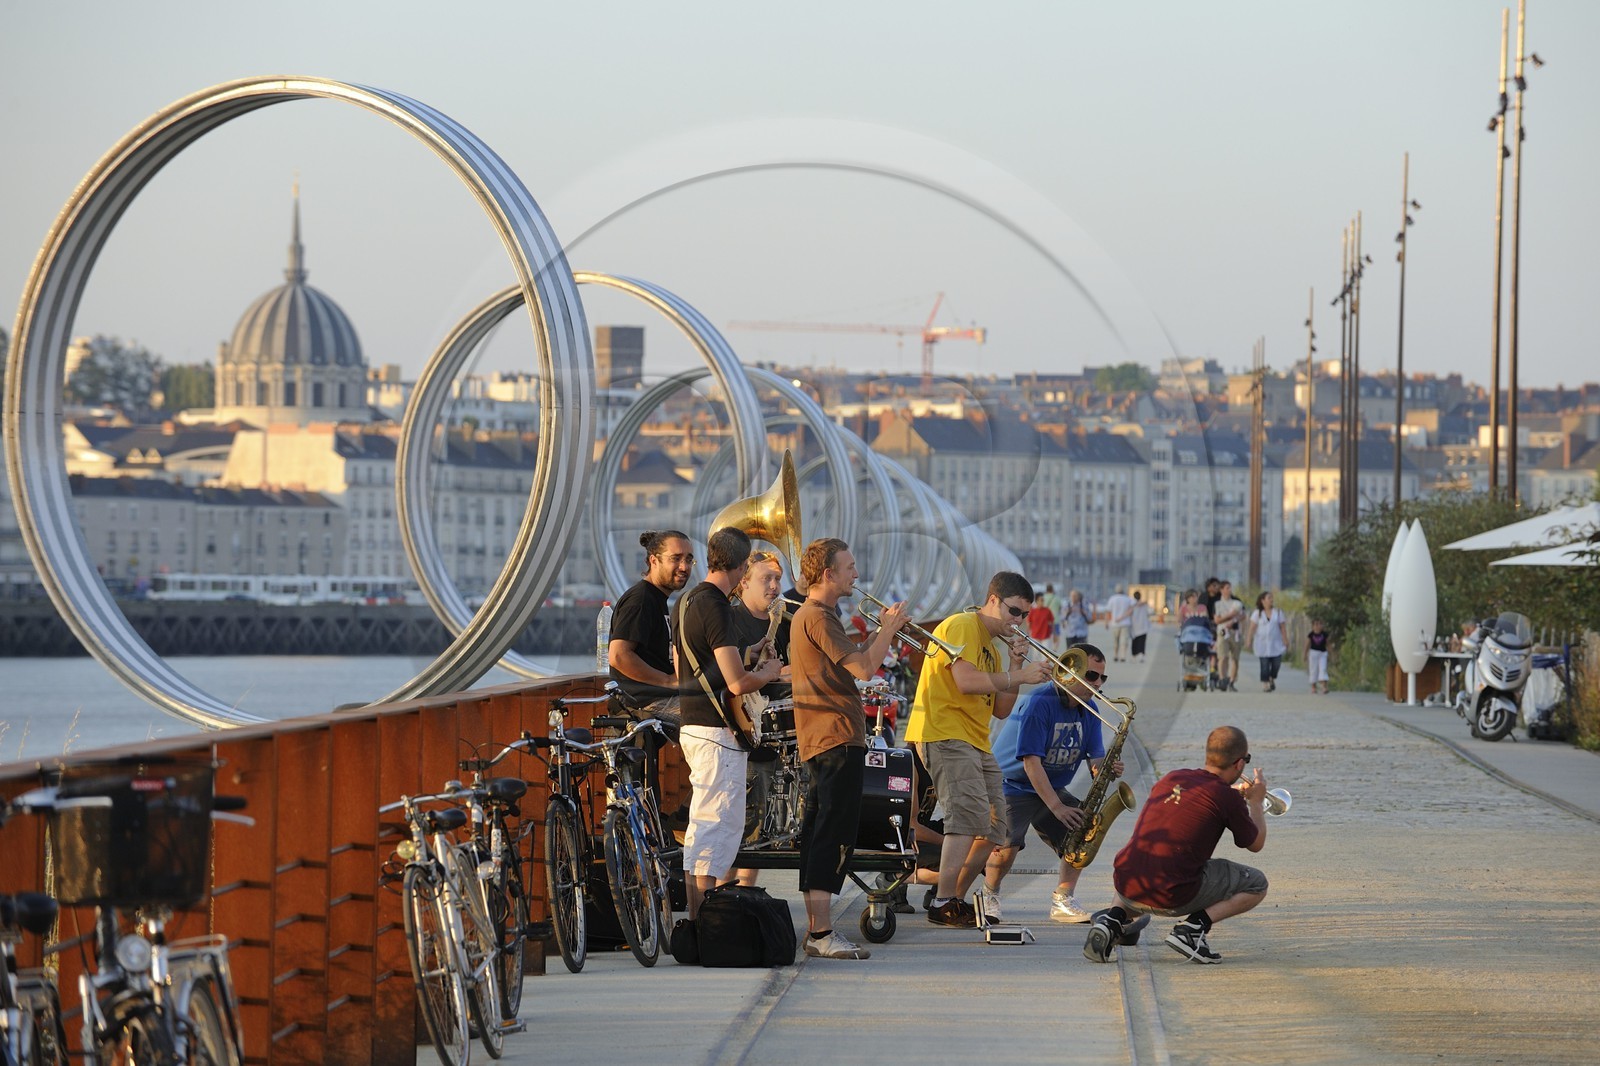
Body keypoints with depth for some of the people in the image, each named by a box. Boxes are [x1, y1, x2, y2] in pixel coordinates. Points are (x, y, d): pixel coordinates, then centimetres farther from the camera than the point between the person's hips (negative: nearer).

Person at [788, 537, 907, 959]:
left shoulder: (809, 615, 20)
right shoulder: (818, 616, -14)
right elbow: (863, 668, -20)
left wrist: (882, 631, 15)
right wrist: (890, 628, -7)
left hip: (820, 740, 11)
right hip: (838, 738, -11)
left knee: (820, 833, 12)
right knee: (835, 836, -13)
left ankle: (816, 930, 16)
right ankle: (822, 934, -18)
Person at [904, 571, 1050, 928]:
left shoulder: (992, 645, 22)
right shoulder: (961, 626, -6)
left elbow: (1001, 710, 16)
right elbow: (966, 681, -21)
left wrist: (1015, 664, 5)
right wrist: (1019, 676, -15)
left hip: (976, 742, 10)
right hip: (945, 734, -10)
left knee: (995, 826, 9)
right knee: (971, 814, -21)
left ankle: (955, 896, 18)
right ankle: (943, 904, -22)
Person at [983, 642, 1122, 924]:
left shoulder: (1088, 711, 3)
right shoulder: (1038, 703, -21)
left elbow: (1095, 760, 0)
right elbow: (1031, 762, -26)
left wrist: (1106, 769, -26)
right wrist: (1057, 808, -31)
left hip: (1051, 788, 8)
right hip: (1011, 786, -8)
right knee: (1007, 844, -29)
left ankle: (1063, 899, 1)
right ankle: (989, 895, -1)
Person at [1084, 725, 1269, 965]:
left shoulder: (1171, 778, 14)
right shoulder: (1228, 798, -4)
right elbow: (1256, 844, 12)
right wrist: (1256, 801, 29)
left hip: (1126, 887, 5)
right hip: (1172, 897, -5)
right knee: (1257, 884, 13)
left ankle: (1114, 918, 10)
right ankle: (1194, 926, -5)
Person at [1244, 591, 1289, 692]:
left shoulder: (1277, 612, 6)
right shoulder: (1257, 613, 2)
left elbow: (1283, 628, 4)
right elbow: (1252, 628, -1)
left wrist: (1286, 641, -1)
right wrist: (1249, 641, -6)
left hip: (1276, 643, 2)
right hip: (1262, 644, -2)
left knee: (1276, 663, -3)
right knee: (1265, 665, -5)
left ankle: (1272, 679, 23)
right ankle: (1265, 684, 4)